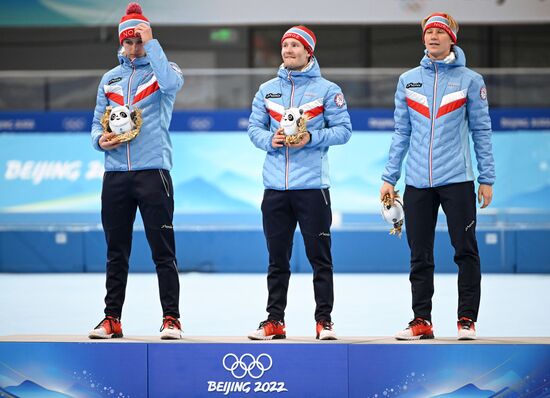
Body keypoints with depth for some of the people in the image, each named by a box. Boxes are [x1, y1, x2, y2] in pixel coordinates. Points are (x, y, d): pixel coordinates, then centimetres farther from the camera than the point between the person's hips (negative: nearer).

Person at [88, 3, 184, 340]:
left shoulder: (163, 69, 4)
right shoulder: (110, 78, 18)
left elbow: (171, 84, -21)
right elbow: (98, 122, 20)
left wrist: (150, 43, -14)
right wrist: (100, 139, -3)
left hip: (153, 171, -4)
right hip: (115, 173, 4)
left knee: (163, 251, -5)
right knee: (116, 252, 7)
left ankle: (171, 318, -2)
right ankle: (112, 318, 12)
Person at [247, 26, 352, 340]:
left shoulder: (327, 89, 2)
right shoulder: (267, 90, 14)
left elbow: (343, 129, -2)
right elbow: (254, 128, 13)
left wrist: (312, 138, -15)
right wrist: (270, 140, -7)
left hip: (312, 187, -4)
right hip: (275, 187, 4)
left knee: (320, 257, -1)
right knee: (277, 258, 7)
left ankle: (324, 320, 5)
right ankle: (275, 320, 13)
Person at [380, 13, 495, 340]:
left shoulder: (470, 80, 2)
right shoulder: (408, 80, 9)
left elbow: (481, 132, 3)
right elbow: (402, 133, 12)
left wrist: (487, 179, 0)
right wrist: (390, 177, 8)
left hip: (457, 180, -3)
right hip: (417, 183, 3)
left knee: (466, 251, -3)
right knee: (420, 256, 6)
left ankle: (467, 319, 4)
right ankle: (421, 321, 13)